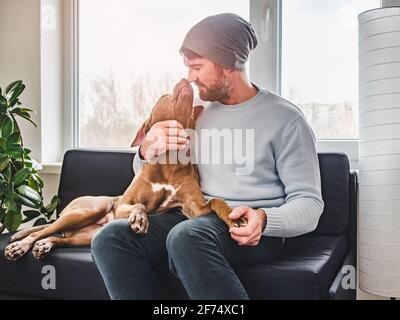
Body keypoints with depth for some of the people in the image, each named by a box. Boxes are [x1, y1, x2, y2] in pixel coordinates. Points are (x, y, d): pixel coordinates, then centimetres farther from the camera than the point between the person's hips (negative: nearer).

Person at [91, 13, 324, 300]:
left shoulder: (285, 119, -1)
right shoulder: (199, 114, 15)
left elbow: (309, 204, -5)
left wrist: (264, 220, -26)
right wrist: (147, 152, -3)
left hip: (249, 230, -5)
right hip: (195, 219, 5)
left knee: (187, 237, -38)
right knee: (111, 239, -21)